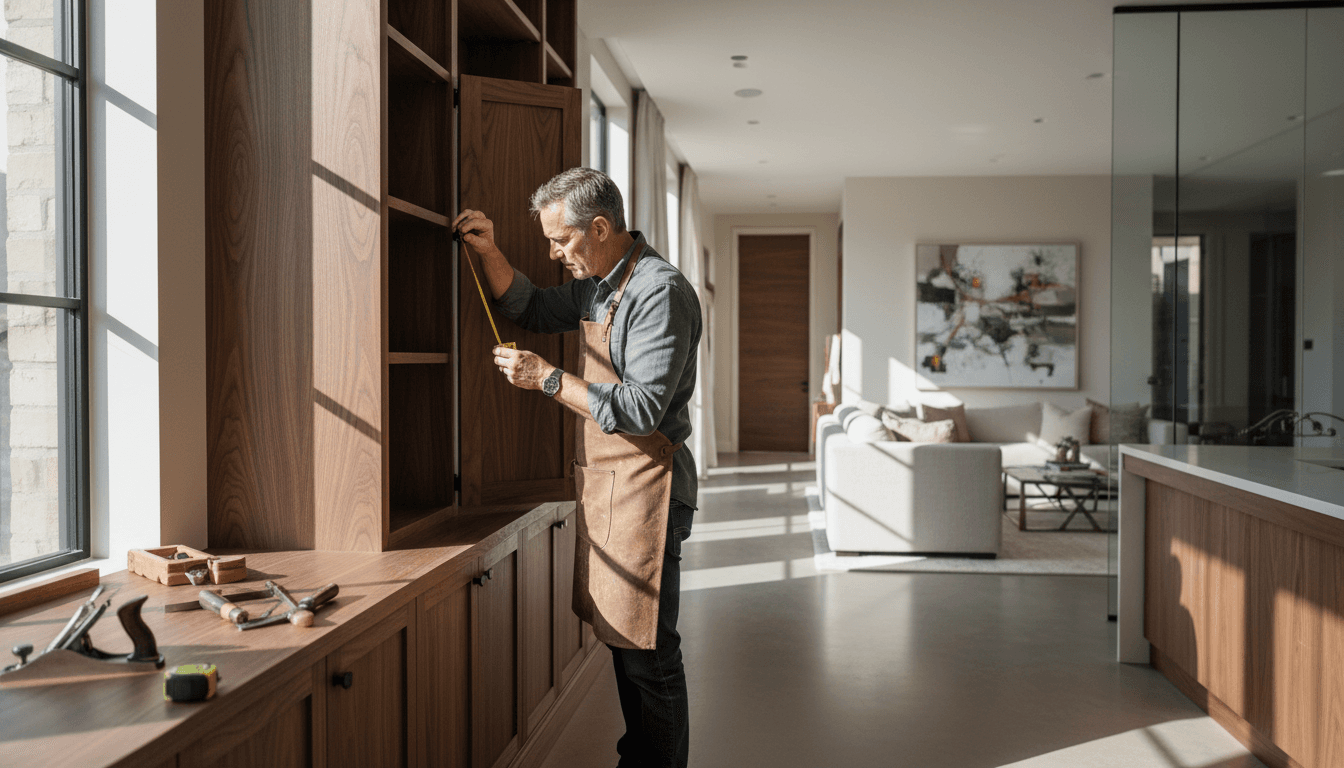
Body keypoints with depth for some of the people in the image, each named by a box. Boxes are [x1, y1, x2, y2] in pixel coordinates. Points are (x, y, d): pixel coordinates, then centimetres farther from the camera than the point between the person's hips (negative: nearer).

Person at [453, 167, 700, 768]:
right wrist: (488, 253, 12)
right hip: (603, 482, 10)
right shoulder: (597, 284, 14)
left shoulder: (660, 291, -16)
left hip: (644, 484, -9)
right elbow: (533, 311, 27)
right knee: (622, 637, 16)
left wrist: (546, 378, -17)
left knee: (647, 654, -2)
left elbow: (641, 408, -22)